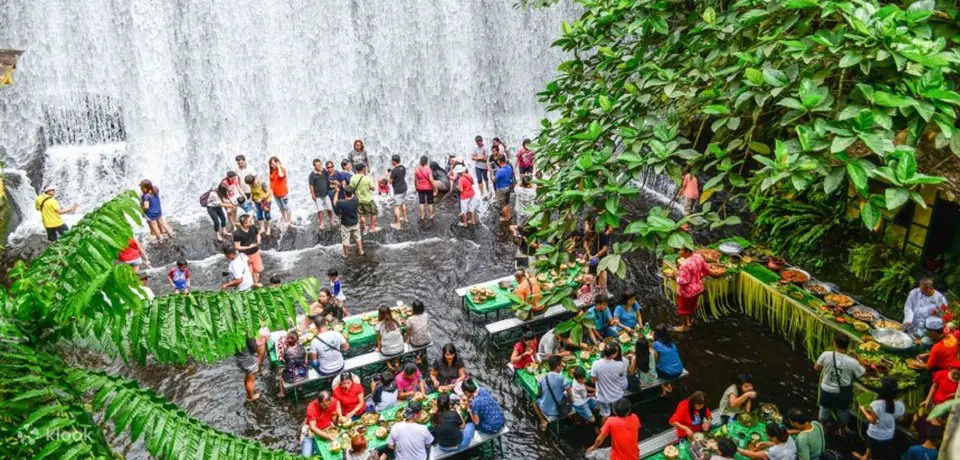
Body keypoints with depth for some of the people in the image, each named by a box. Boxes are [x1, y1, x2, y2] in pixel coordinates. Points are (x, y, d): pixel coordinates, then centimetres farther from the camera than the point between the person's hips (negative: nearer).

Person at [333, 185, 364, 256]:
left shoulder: (342, 203, -30)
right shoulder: (355, 200, -21)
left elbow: (335, 203, -9)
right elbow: (352, 195, 3)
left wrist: (337, 191, -3)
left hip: (345, 225, -3)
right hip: (355, 223, 3)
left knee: (345, 240, 15)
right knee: (358, 237, 23)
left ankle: (345, 254, 31)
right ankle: (360, 251, 36)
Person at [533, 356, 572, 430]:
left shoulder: (542, 379, -7)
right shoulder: (561, 378, -18)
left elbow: (540, 393, 5)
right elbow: (570, 394, -12)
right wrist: (570, 402, 7)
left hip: (546, 411, 1)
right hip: (560, 410, -1)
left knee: (536, 401, 31)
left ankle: (544, 421, 21)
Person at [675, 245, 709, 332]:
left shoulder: (685, 264, -35)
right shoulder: (698, 257, -11)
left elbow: (683, 281, -29)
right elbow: (706, 271, 2)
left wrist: (677, 276, -12)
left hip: (687, 291, -7)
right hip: (698, 287, 7)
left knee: (683, 308, 18)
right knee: (692, 305, 29)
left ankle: (685, 326, 36)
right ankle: (690, 321, 50)